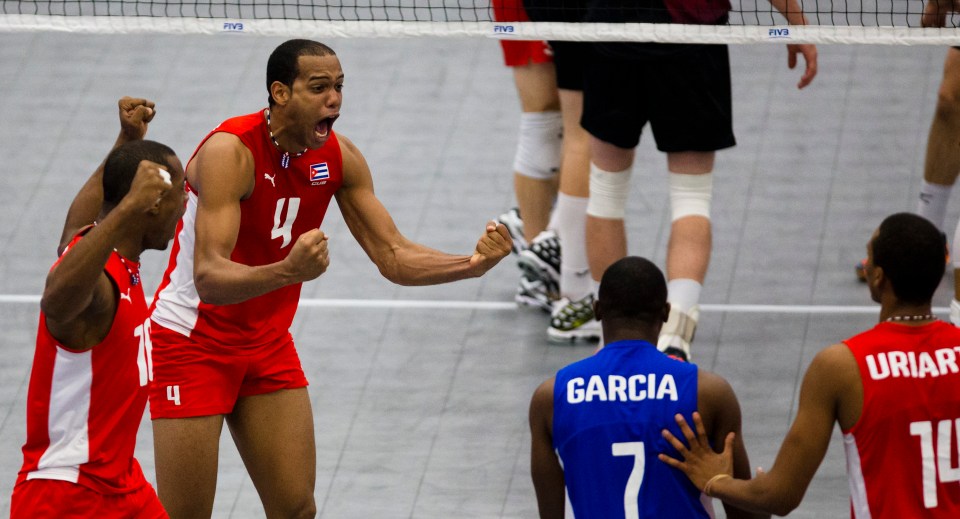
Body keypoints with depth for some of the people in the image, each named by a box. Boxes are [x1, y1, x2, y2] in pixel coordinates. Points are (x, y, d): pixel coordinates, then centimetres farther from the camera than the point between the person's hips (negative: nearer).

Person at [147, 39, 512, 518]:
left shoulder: (339, 158, -6)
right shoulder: (230, 151, -26)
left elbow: (393, 257, -1)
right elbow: (208, 278, -35)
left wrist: (473, 263, -20)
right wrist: (288, 271, -54)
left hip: (268, 342, 7)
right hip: (192, 340, -6)